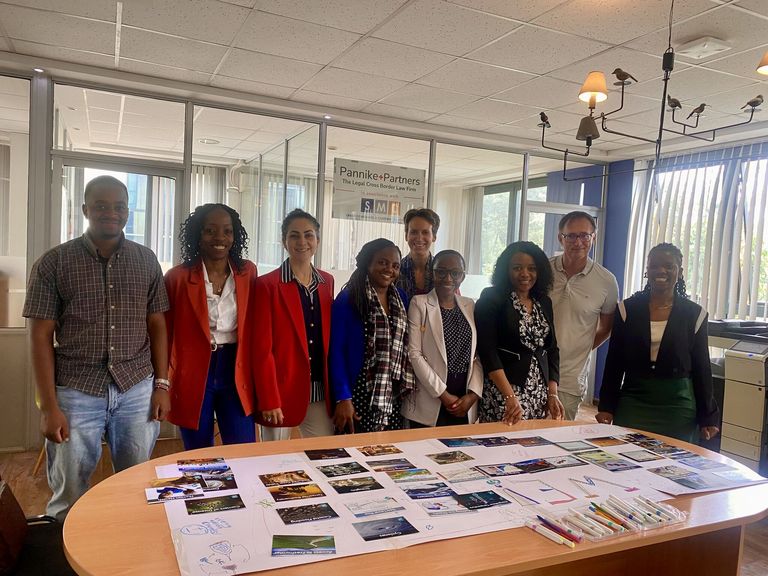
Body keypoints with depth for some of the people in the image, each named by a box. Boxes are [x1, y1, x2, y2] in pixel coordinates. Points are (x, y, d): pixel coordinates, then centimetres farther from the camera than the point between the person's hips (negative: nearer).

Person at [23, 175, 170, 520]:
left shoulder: (146, 262, 5)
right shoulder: (53, 263, -2)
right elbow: (41, 337, -3)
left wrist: (162, 385, 3)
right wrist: (48, 407, -7)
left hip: (137, 391, 2)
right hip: (76, 393, -1)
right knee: (69, 496, 8)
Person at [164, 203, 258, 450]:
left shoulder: (248, 272, 2)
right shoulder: (177, 277, -5)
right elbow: (164, 334, 1)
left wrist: (255, 375, 6)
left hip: (236, 374, 2)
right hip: (193, 375, -1)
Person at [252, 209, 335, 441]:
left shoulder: (327, 281, 8)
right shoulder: (267, 285, -8)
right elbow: (262, 348, -10)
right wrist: (269, 400, -13)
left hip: (320, 393, 5)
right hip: (282, 393, -4)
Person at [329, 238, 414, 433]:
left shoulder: (401, 299, 10)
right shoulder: (347, 299, -6)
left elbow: (404, 346, 14)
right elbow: (337, 351, -8)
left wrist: (405, 389, 6)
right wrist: (342, 398, -12)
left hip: (393, 399, 5)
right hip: (359, 397, -5)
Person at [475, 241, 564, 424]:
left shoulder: (544, 303, 11)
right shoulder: (491, 299, -6)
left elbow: (552, 349, 14)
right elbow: (487, 352, -13)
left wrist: (553, 394, 3)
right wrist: (510, 397, -20)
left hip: (540, 395, 5)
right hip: (503, 390, -5)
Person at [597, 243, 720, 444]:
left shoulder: (694, 314, 1)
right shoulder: (627, 309, 2)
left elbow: (702, 368, 6)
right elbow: (614, 363, 4)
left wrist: (708, 417, 5)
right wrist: (606, 407, 1)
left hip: (677, 407, 0)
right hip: (632, 402, 1)